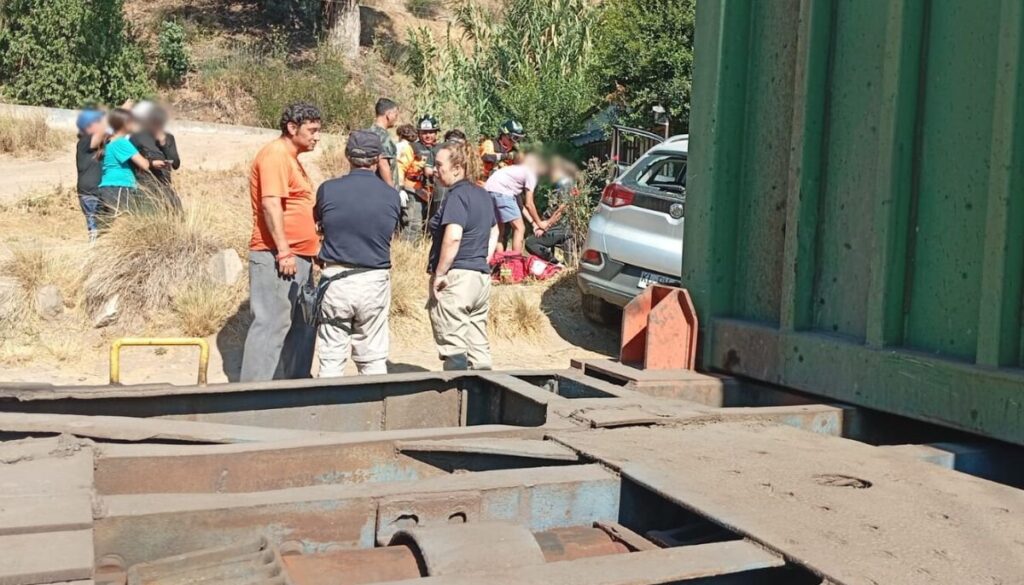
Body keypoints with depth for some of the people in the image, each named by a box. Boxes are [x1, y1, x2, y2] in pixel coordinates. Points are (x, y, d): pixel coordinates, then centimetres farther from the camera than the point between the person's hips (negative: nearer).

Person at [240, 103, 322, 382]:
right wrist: (283, 251, -24)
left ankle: (293, 382, 24)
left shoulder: (290, 157, 18)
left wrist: (309, 246, 23)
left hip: (298, 256, 10)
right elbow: (271, 205, -22)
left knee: (302, 324, 15)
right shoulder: (275, 155, -13)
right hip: (277, 257, -10)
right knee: (272, 323, -8)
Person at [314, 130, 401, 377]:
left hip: (336, 280, -1)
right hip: (375, 282, 1)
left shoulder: (328, 190, -8)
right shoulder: (392, 196, -4)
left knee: (332, 358, 8)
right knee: (373, 360, 11)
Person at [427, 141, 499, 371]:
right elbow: (493, 233, 27)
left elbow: (453, 237, -25)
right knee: (479, 347, 11)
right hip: (482, 278, 9)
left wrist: (439, 273, -18)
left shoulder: (457, 196, -12)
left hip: (456, 278, -9)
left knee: (453, 348, -5)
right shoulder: (483, 195, 15)